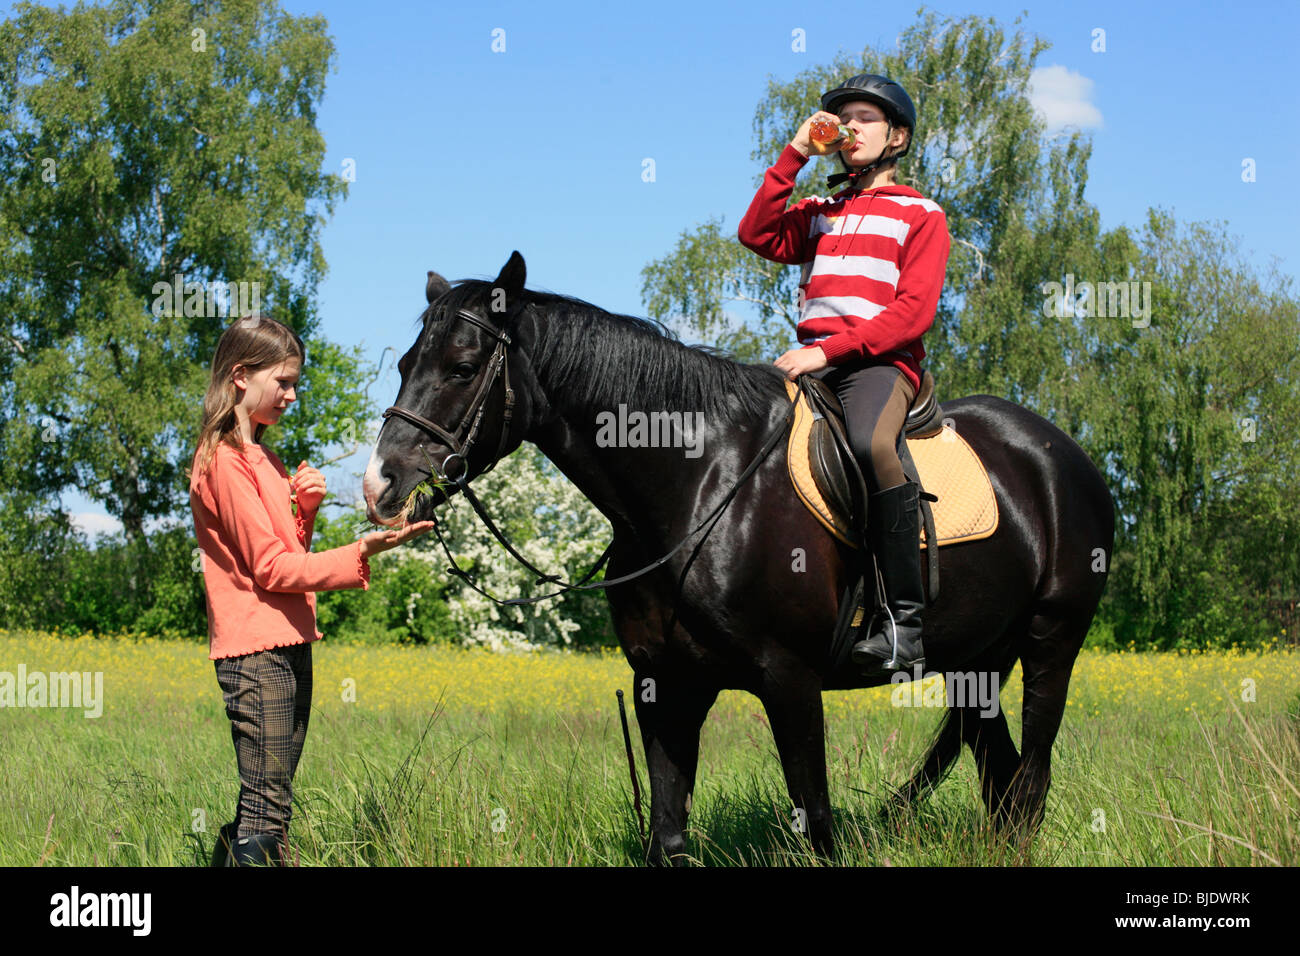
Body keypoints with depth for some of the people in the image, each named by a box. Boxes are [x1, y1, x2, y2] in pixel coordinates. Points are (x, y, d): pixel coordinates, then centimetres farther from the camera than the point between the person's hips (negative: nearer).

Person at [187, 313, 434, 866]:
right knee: (268, 817, -12)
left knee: (261, 808, 8)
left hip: (289, 645, 10)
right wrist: (361, 552, -23)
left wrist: (307, 506, 3)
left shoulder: (262, 458, 19)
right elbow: (271, 567, -15)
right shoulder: (225, 462, -10)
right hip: (256, 652, -10)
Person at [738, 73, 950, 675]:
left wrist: (829, 350, -15)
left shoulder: (921, 215, 10)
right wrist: (795, 155, 7)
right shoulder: (819, 215, 26)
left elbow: (914, 310, -4)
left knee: (870, 444, -38)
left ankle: (904, 621, -37)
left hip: (880, 362, -6)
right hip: (812, 361, 6)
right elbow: (758, 236, 7)